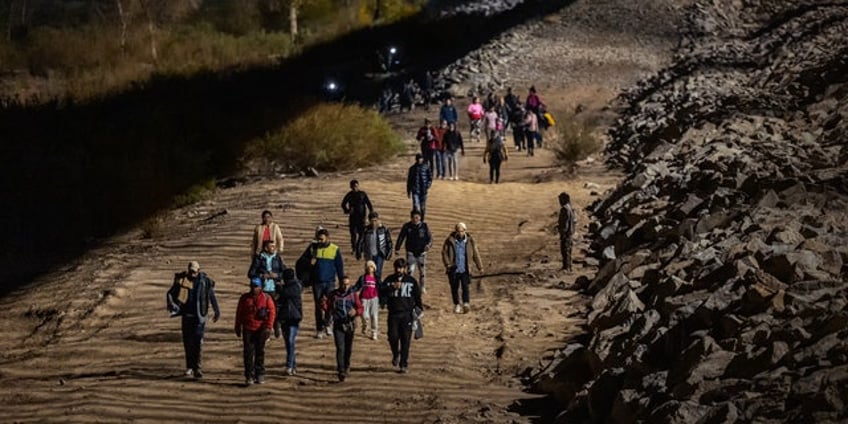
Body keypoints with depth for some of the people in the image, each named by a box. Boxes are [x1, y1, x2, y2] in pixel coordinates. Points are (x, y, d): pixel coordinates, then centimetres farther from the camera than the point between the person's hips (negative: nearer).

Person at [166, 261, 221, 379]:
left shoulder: (205, 281, -3)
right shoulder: (181, 280, -1)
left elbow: (212, 297, 10)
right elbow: (170, 294, 5)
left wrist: (217, 312, 16)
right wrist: (172, 304, -14)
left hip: (199, 316, -2)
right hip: (186, 315, 2)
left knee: (197, 341, -14)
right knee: (187, 342, 8)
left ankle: (197, 368, -15)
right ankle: (189, 367, 21)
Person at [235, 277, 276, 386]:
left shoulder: (266, 298, 0)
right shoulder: (244, 298, 6)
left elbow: (272, 312, -2)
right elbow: (239, 313, 12)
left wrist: (268, 327, -10)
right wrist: (238, 327, 11)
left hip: (260, 330, -1)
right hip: (248, 329, 1)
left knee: (260, 353, 8)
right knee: (248, 353, -5)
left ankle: (260, 375, 17)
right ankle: (249, 376, -4)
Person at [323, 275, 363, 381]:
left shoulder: (353, 294, 1)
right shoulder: (334, 295, 1)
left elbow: (360, 308, -3)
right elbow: (328, 308, 5)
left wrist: (356, 311, -25)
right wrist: (324, 305, -17)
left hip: (350, 325, 1)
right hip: (338, 325, -1)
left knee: (348, 348, 14)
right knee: (340, 348, -12)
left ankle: (346, 367, 37)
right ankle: (341, 371, -14)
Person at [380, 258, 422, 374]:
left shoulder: (411, 281, 6)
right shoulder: (389, 280, 7)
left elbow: (417, 296, 11)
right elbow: (381, 292, -5)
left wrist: (420, 309, 2)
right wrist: (392, 287, -19)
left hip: (407, 314, 0)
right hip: (393, 313, 0)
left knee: (405, 340, -3)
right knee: (393, 337, -8)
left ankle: (403, 364, 4)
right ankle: (396, 355, 22)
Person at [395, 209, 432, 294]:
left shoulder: (424, 226, -1)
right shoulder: (407, 226, -2)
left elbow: (430, 237, 0)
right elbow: (401, 237, 5)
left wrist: (429, 244, -21)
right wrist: (397, 249, 2)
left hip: (421, 252, 1)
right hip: (411, 252, -1)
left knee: (422, 270, 8)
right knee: (410, 270, -11)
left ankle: (422, 287, 25)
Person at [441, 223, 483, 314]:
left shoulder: (469, 241, 1)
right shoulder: (450, 240, -4)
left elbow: (475, 254, 8)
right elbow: (444, 253, 0)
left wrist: (480, 267, 11)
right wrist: (448, 264, -12)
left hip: (465, 269, 0)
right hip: (453, 269, 1)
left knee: (465, 286, -15)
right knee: (454, 288, 8)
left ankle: (466, 304, -21)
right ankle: (457, 305, 22)